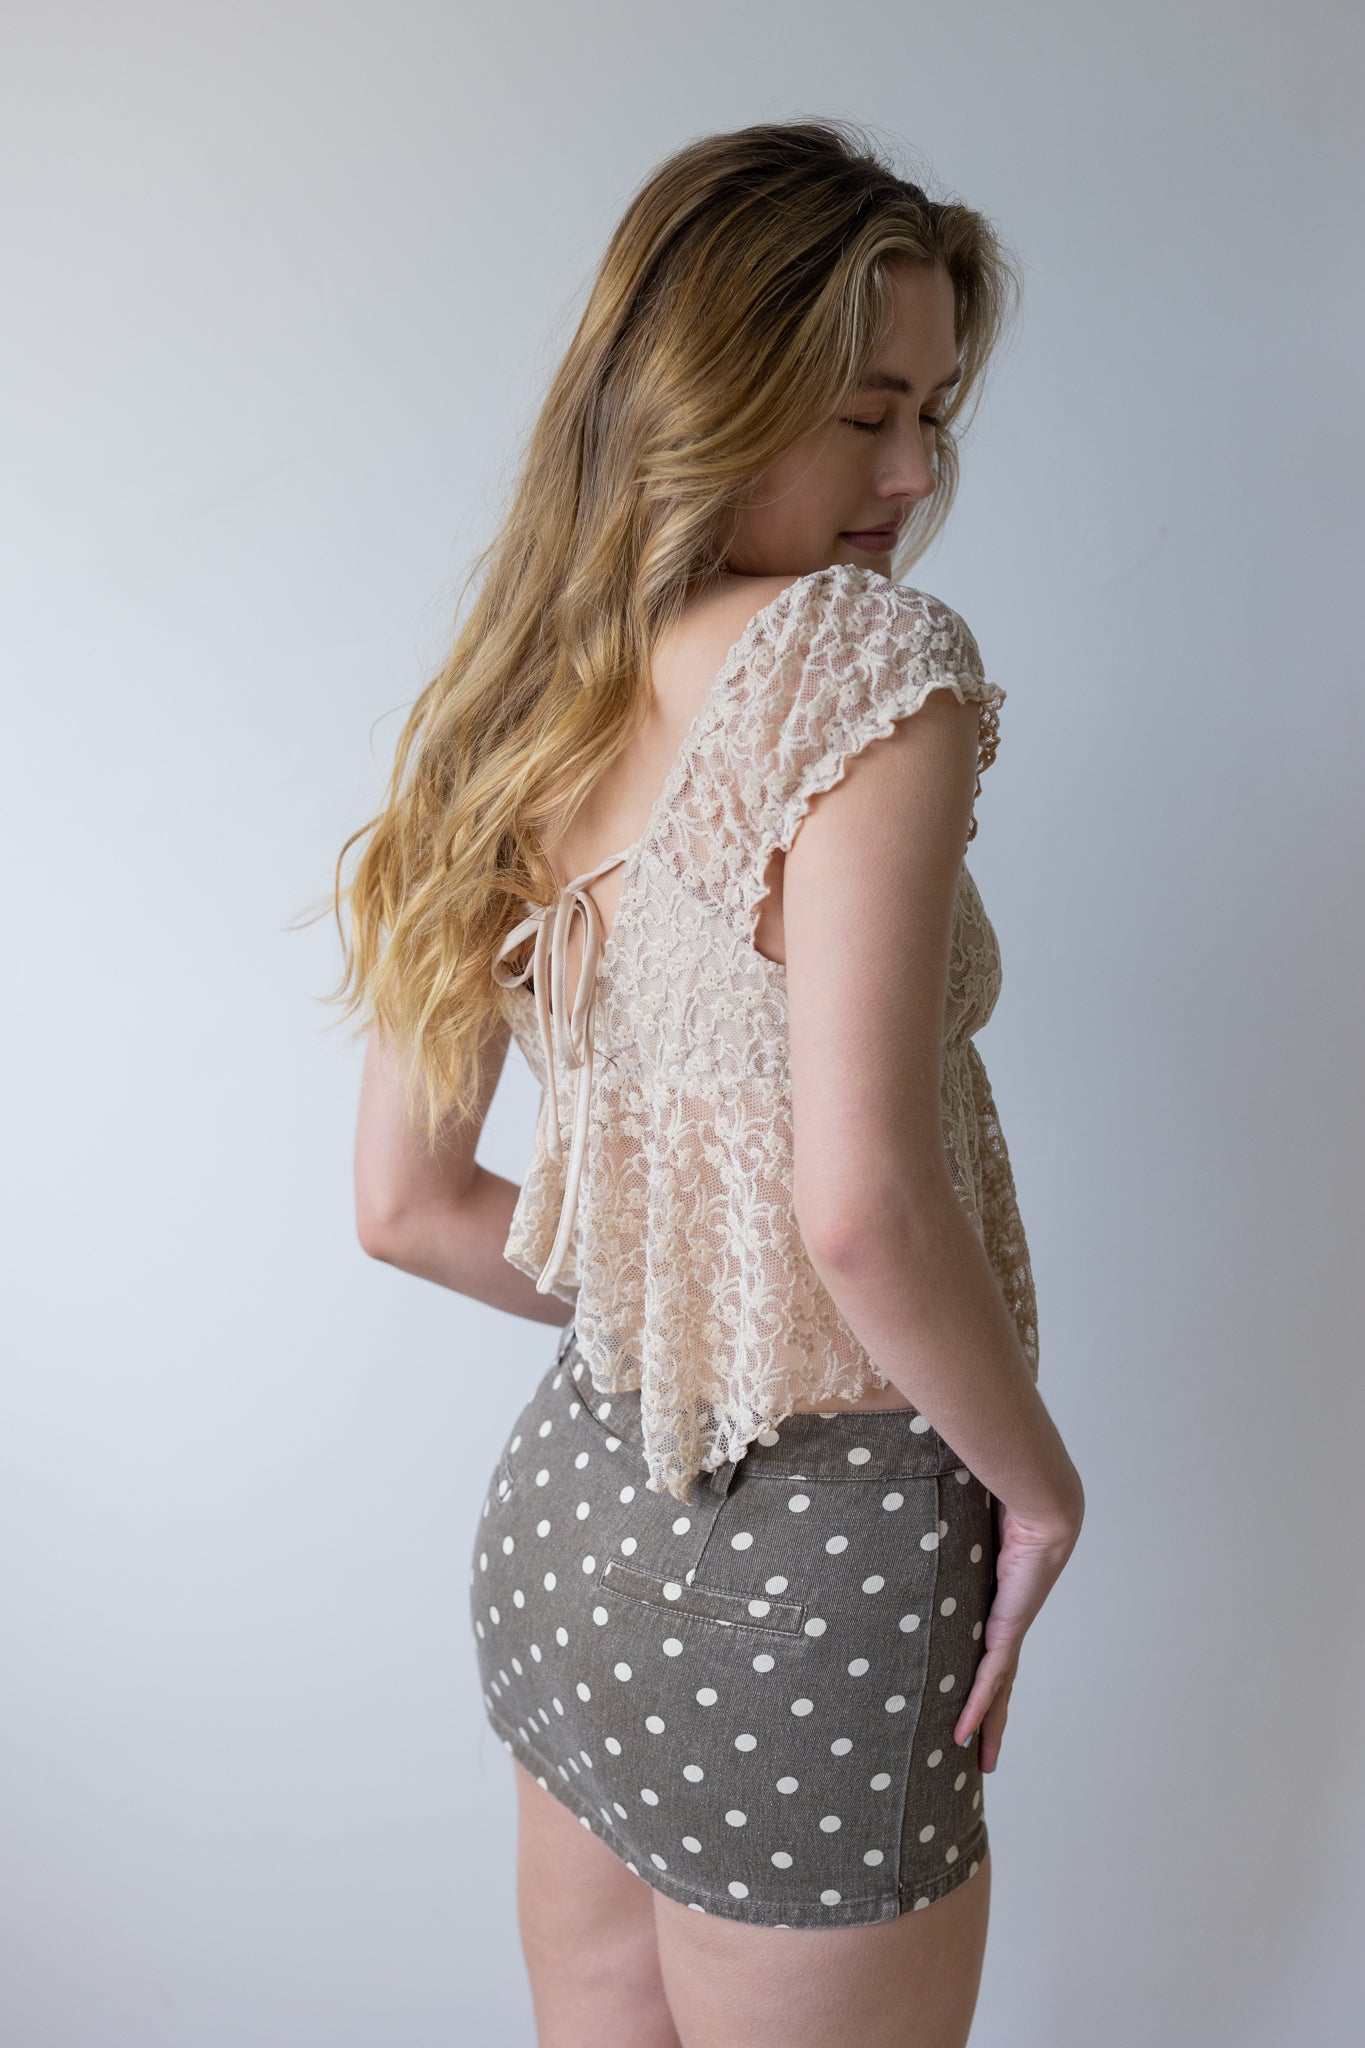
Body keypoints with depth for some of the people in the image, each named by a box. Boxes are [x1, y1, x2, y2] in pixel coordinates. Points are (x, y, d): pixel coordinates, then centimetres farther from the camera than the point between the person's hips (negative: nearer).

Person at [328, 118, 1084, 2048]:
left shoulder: (519, 713, 3)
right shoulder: (866, 652, -18)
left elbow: (407, 1202, 6)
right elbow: (859, 1206, -27)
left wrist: (681, 1317, 11)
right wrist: (1037, 1478, -10)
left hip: (570, 1495, 7)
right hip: (809, 1551, -7)